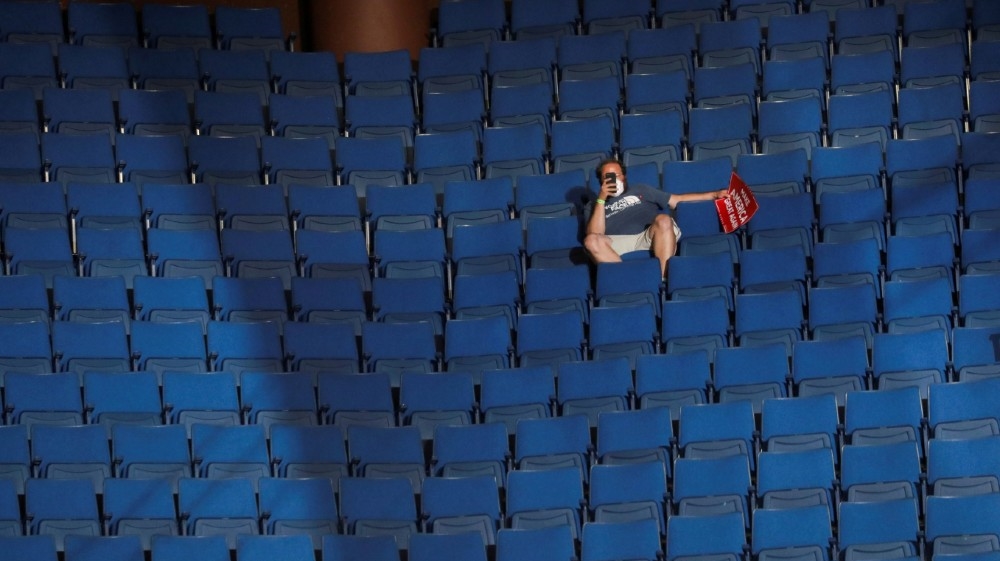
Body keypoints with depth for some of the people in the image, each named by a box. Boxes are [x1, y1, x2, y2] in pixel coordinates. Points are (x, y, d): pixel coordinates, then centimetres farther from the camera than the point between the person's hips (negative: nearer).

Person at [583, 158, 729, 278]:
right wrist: (601, 199, 0)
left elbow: (677, 200, 26)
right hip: (619, 244, -1)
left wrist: (713, 195, 18)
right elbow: (594, 235, 4)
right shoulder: (594, 206, 24)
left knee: (663, 220, -33)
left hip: (651, 237, 1)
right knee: (591, 241, -32)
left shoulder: (639, 190, 31)